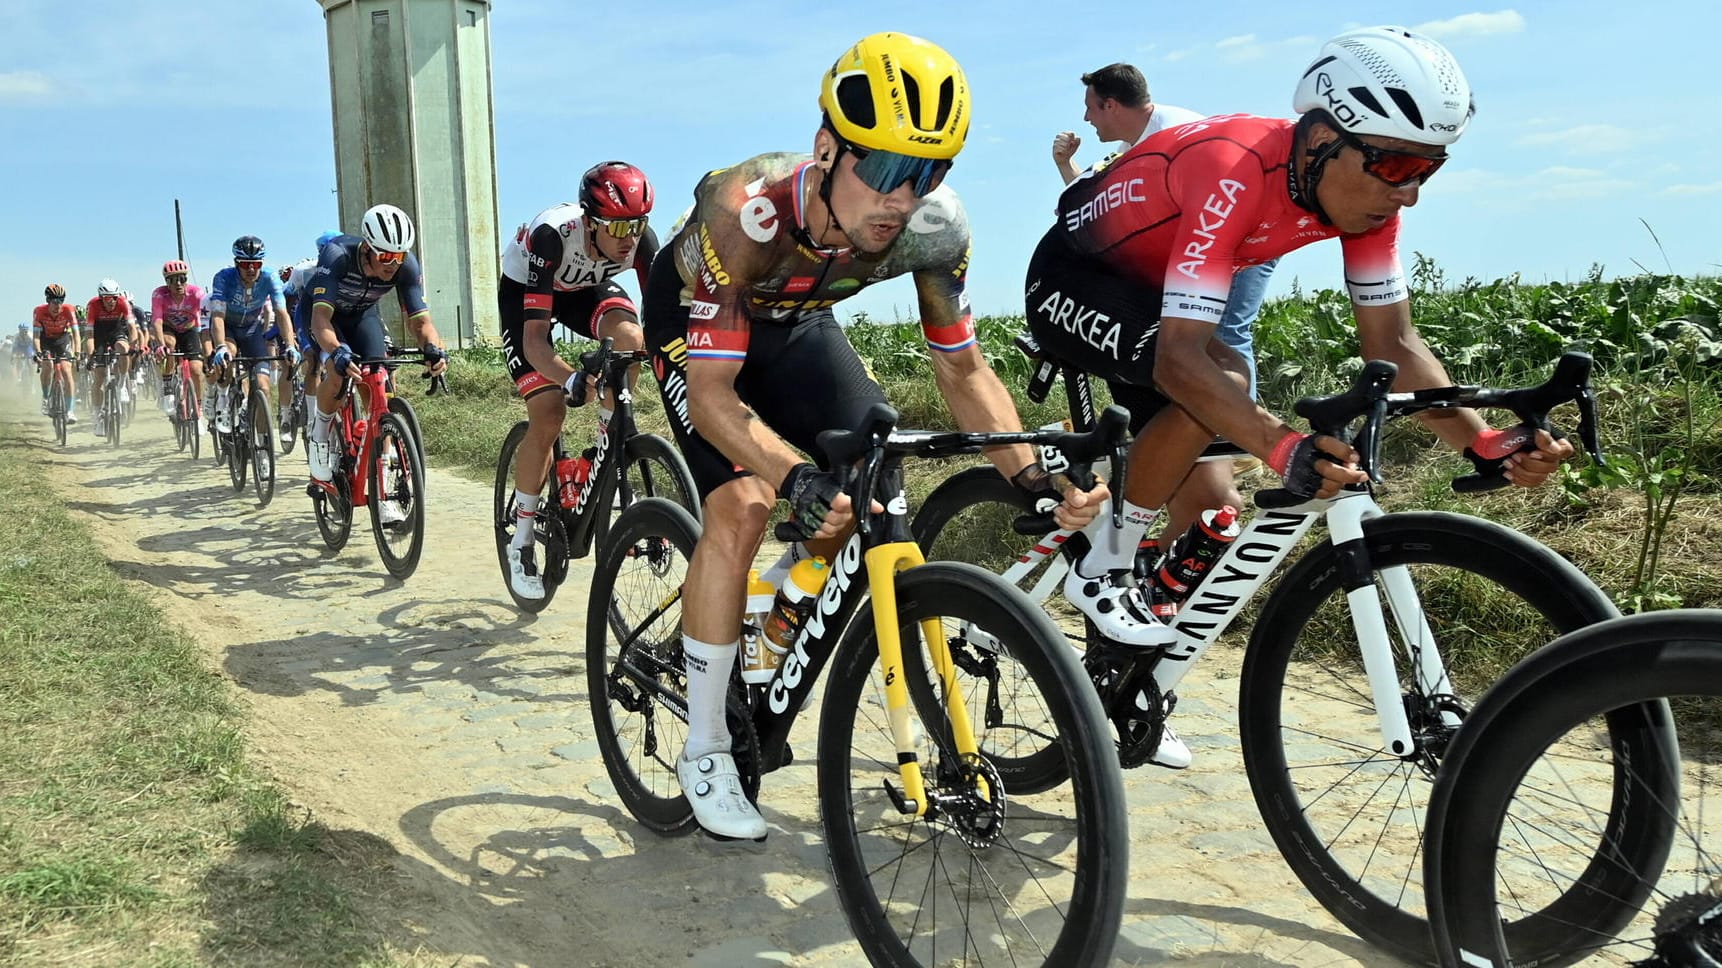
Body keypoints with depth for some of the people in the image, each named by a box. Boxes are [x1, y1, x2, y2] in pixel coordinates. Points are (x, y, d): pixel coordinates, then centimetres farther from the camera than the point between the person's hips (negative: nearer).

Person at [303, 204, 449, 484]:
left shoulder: (407, 266, -29)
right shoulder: (337, 255, -39)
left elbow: (419, 320, -28)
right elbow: (321, 316, -46)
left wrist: (433, 348, -50)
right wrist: (337, 352, -65)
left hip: (362, 313, 3)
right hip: (323, 311, -3)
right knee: (339, 371, -31)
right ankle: (319, 430, 2)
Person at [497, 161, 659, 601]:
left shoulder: (642, 238, -29)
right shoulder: (552, 236, -40)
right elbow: (535, 339, -43)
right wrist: (572, 379, -63)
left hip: (587, 288, 3)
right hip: (523, 292, -3)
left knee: (630, 338, -32)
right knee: (548, 416, -17)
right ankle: (521, 542, -1)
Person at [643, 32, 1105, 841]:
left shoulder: (934, 227, -29)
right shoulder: (745, 212, -41)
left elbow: (961, 367, -18)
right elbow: (711, 389, -40)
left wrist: (1030, 476, -33)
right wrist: (797, 475, -58)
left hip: (793, 320, 4)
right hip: (698, 320, -4)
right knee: (743, 504, -22)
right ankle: (704, 752, -8)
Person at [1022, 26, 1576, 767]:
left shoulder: (1361, 187, -14)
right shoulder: (1236, 174, -37)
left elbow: (1393, 345, -13)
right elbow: (1181, 360, -43)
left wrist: (1485, 442, -27)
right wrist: (1285, 449, -57)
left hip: (1151, 287, 8)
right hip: (1072, 280, -7)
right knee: (1221, 379, -33)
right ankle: (1102, 571, -12)